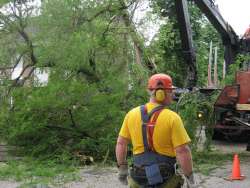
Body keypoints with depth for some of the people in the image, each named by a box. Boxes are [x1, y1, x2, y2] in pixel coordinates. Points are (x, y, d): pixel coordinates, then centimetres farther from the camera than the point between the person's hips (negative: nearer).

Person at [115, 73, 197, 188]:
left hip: (138, 179, 4)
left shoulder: (132, 114, -1)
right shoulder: (172, 118, -14)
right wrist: (190, 178, -6)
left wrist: (122, 169, 15)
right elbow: (182, 151, -16)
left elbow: (121, 143, 5)